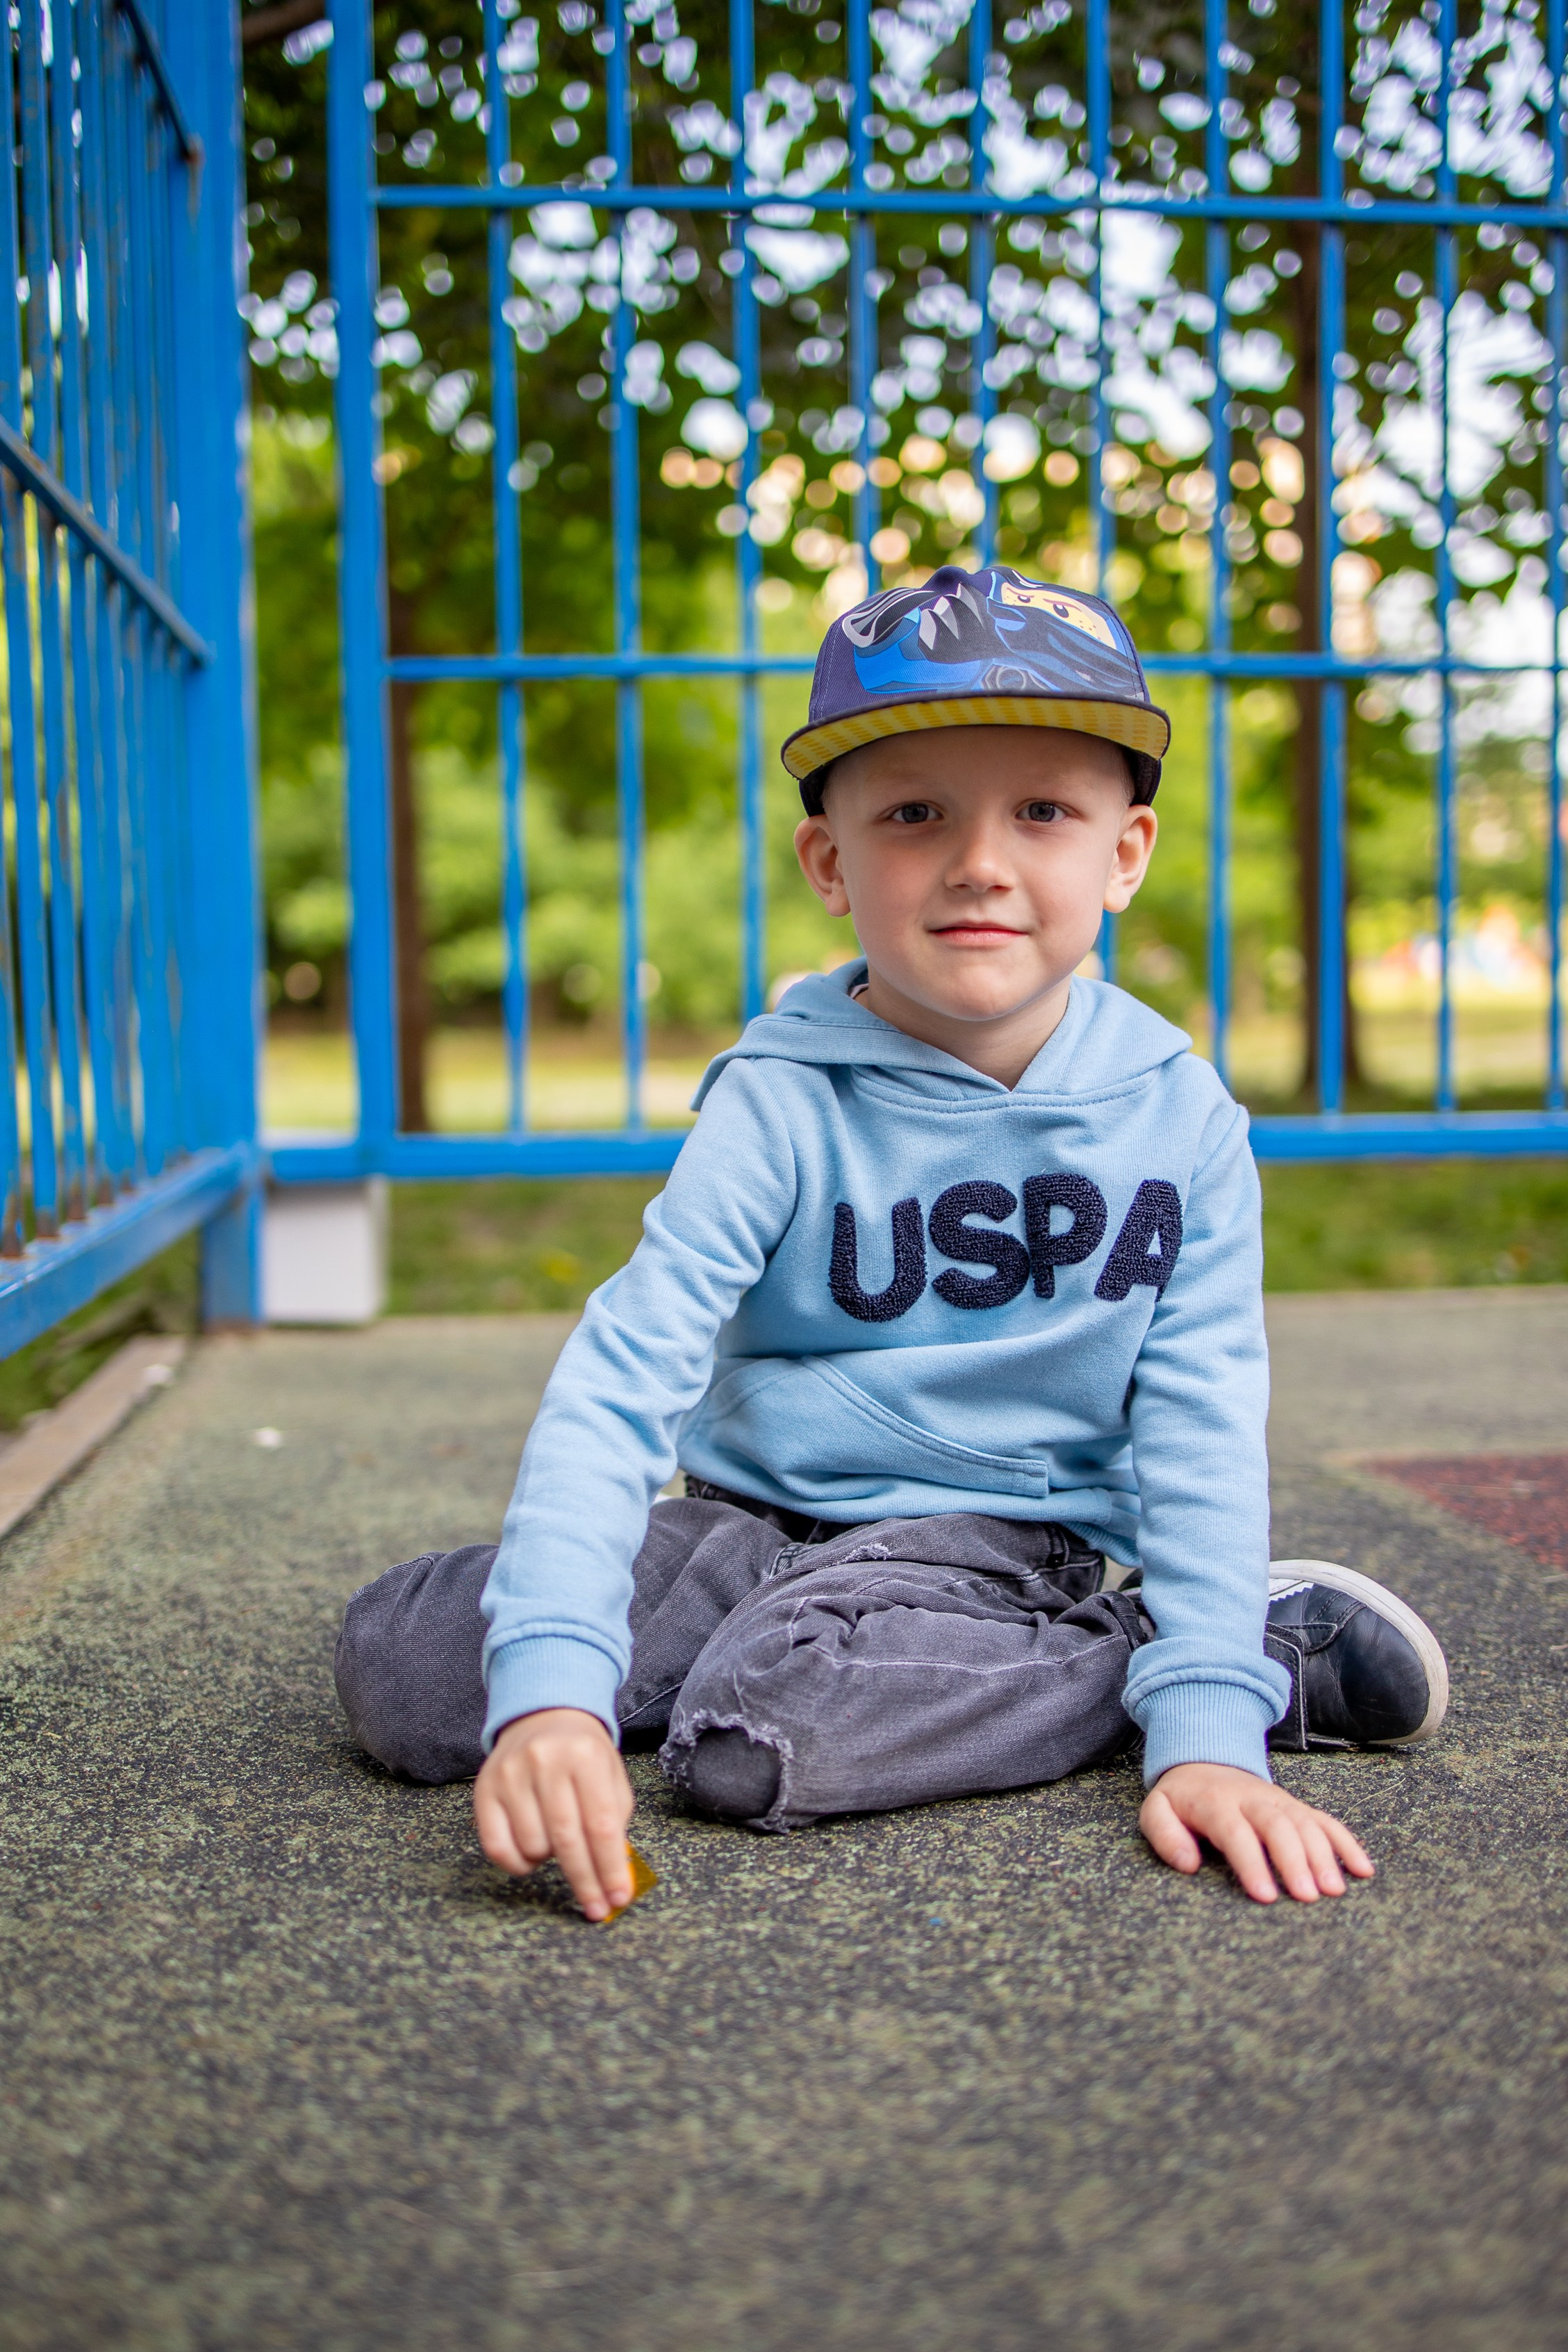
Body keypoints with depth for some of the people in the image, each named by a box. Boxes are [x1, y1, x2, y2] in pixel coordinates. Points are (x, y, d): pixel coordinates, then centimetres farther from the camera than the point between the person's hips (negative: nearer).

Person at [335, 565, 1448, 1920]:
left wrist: (1209, 1731, -17)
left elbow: (1198, 1434, -5)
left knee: (762, 1737, -32)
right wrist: (553, 1684, -34)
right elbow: (622, 1380, -20)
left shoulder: (1181, 1120, -7)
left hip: (994, 1534, -2)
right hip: (755, 1516, 2)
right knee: (397, 1662, -13)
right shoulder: (784, 1105, -12)